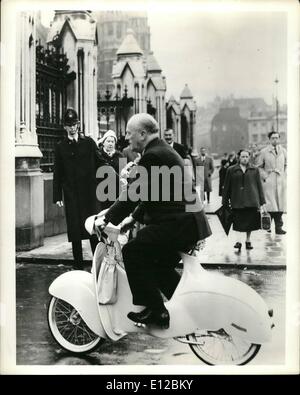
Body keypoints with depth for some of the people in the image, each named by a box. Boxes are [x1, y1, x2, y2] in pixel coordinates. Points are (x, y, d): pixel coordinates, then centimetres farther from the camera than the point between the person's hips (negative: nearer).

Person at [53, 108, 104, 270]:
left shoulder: (89, 142, 5)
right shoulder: (60, 147, 8)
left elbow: (99, 164, 7)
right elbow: (57, 173, 8)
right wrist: (57, 196, 3)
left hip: (89, 191, -1)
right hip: (71, 194, 1)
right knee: (74, 230, 4)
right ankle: (78, 264, 13)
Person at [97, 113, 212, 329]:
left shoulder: (154, 155, -14)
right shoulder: (163, 151, 20)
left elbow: (134, 192, -18)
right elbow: (149, 193, 25)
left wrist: (108, 220, -12)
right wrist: (133, 217, 21)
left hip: (179, 223, -11)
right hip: (190, 222, 11)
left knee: (132, 252, -11)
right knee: (159, 266, 21)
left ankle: (154, 310, -7)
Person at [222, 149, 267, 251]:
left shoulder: (255, 170, 9)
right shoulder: (231, 170, 5)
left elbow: (259, 186, 10)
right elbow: (226, 187, 7)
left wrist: (262, 203, 6)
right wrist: (225, 203, 5)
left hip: (251, 201, 1)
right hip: (237, 202, -1)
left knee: (250, 222, 5)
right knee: (238, 223, -4)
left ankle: (248, 240, 21)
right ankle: (238, 241, 9)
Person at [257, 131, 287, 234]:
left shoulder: (283, 151, 10)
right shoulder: (264, 152, 1)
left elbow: (287, 165, 20)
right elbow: (259, 166, 7)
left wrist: (285, 175, 8)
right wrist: (265, 176, -4)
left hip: (281, 181, 3)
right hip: (269, 181, -3)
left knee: (280, 204, 2)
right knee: (270, 204, -9)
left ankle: (278, 227, 7)